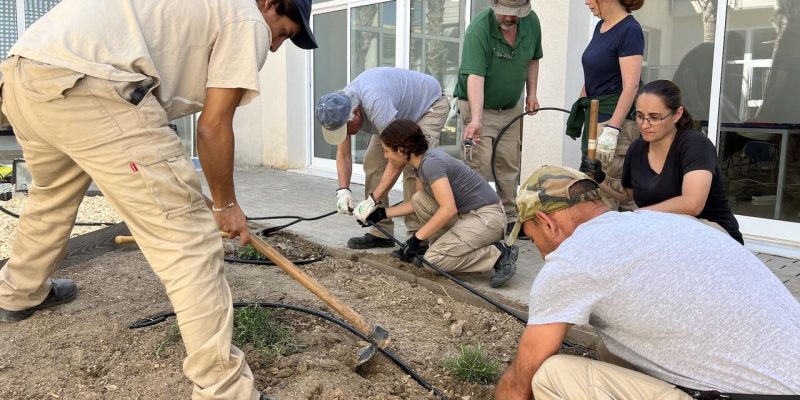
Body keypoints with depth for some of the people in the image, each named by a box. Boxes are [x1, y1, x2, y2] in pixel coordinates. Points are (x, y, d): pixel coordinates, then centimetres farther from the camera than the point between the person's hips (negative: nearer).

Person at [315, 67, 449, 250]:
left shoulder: (375, 104, -42)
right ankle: (381, 233, 4)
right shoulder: (338, 110, -17)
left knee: (413, 167, -24)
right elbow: (343, 154, -9)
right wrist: (343, 190, -24)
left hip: (430, 105, -8)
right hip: (401, 111, 8)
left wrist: (373, 200, -40)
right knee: (373, 163, -3)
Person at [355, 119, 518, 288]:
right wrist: (382, 214, 18)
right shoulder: (422, 162, 7)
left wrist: (416, 239, -23)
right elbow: (417, 204, 20)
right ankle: (446, 245, 7)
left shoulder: (431, 163, -21)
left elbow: (448, 209, -30)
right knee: (419, 199, 2)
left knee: (434, 259, -18)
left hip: (488, 217, -9)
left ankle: (498, 254, -8)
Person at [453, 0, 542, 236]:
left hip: (511, 108, 6)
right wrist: (476, 119, -45)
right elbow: (475, 77, -36)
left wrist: (531, 93, 6)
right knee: (479, 166, -11)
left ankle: (510, 218, 20)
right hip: (478, 106, -6)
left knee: (510, 165, 10)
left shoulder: (532, 22, -6)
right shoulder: (479, 29, -26)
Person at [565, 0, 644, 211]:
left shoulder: (629, 30, -12)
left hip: (615, 120, -9)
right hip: (594, 118, 9)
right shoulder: (600, 27, 14)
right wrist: (578, 114, 19)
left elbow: (631, 86, -19)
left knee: (605, 197, -8)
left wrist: (612, 130, -25)